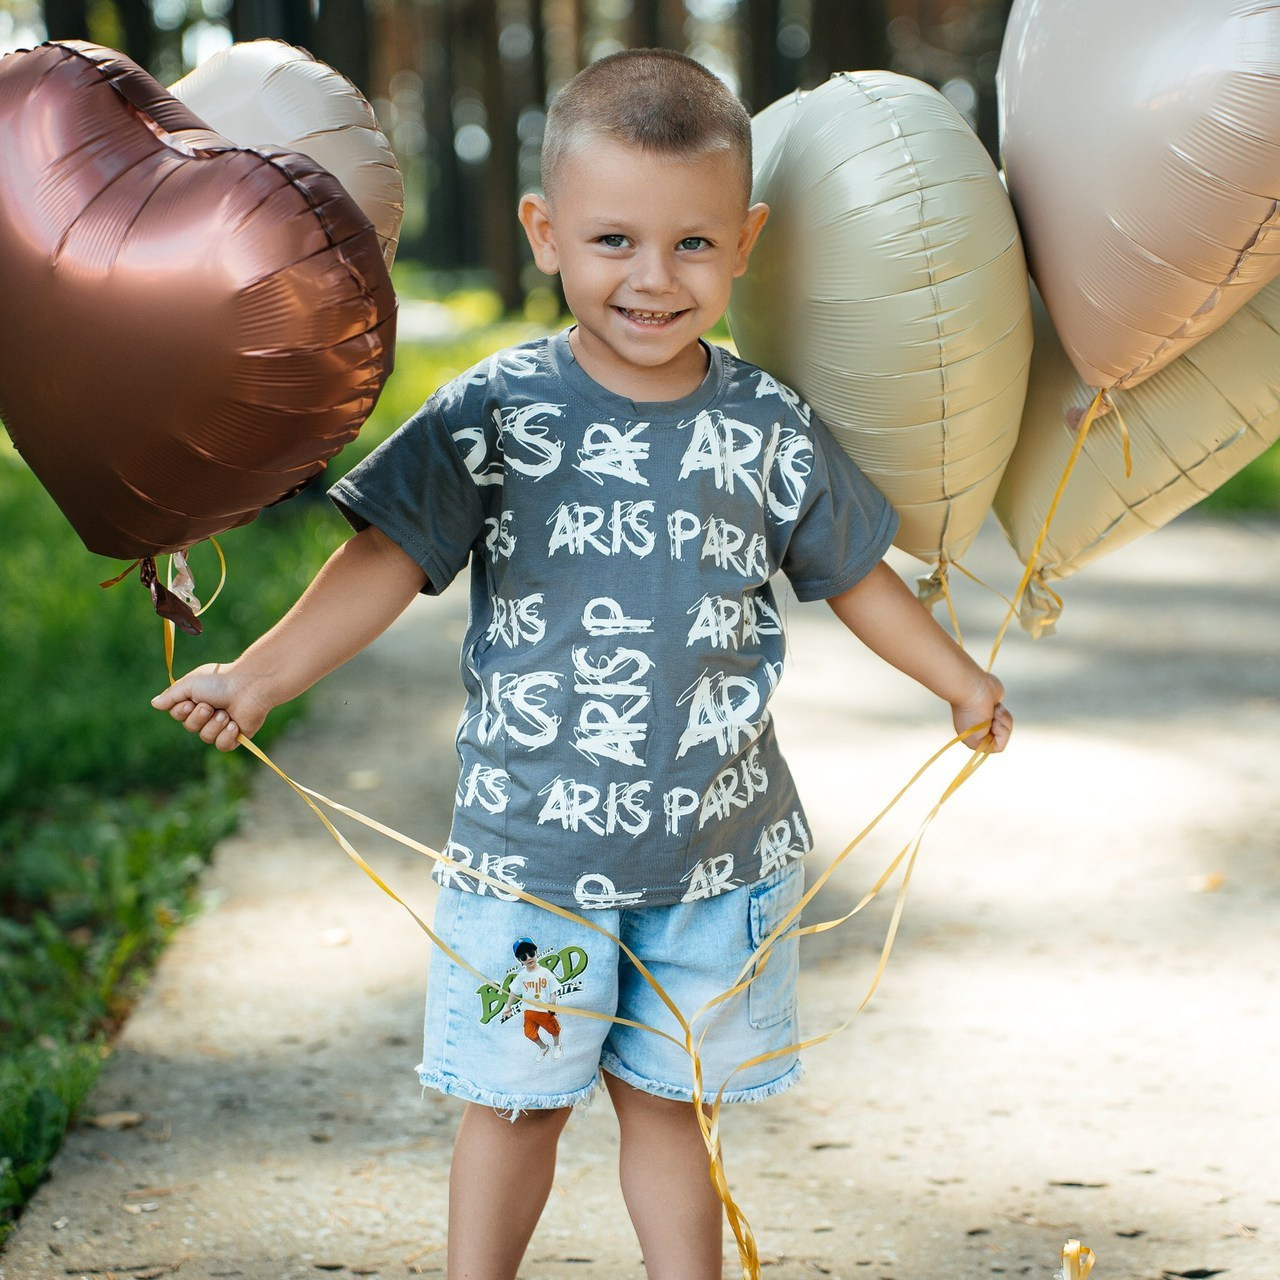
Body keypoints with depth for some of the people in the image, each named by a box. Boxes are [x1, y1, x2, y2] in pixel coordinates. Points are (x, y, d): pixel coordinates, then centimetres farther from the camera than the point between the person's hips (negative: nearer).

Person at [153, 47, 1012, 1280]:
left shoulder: (769, 428, -1)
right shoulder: (494, 415, -8)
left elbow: (851, 571, 14)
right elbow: (391, 558, -10)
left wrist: (959, 680, 24)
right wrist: (261, 673, -21)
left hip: (715, 849, 1)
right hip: (528, 843, -1)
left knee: (664, 1099, 12)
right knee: (515, 1101, 11)